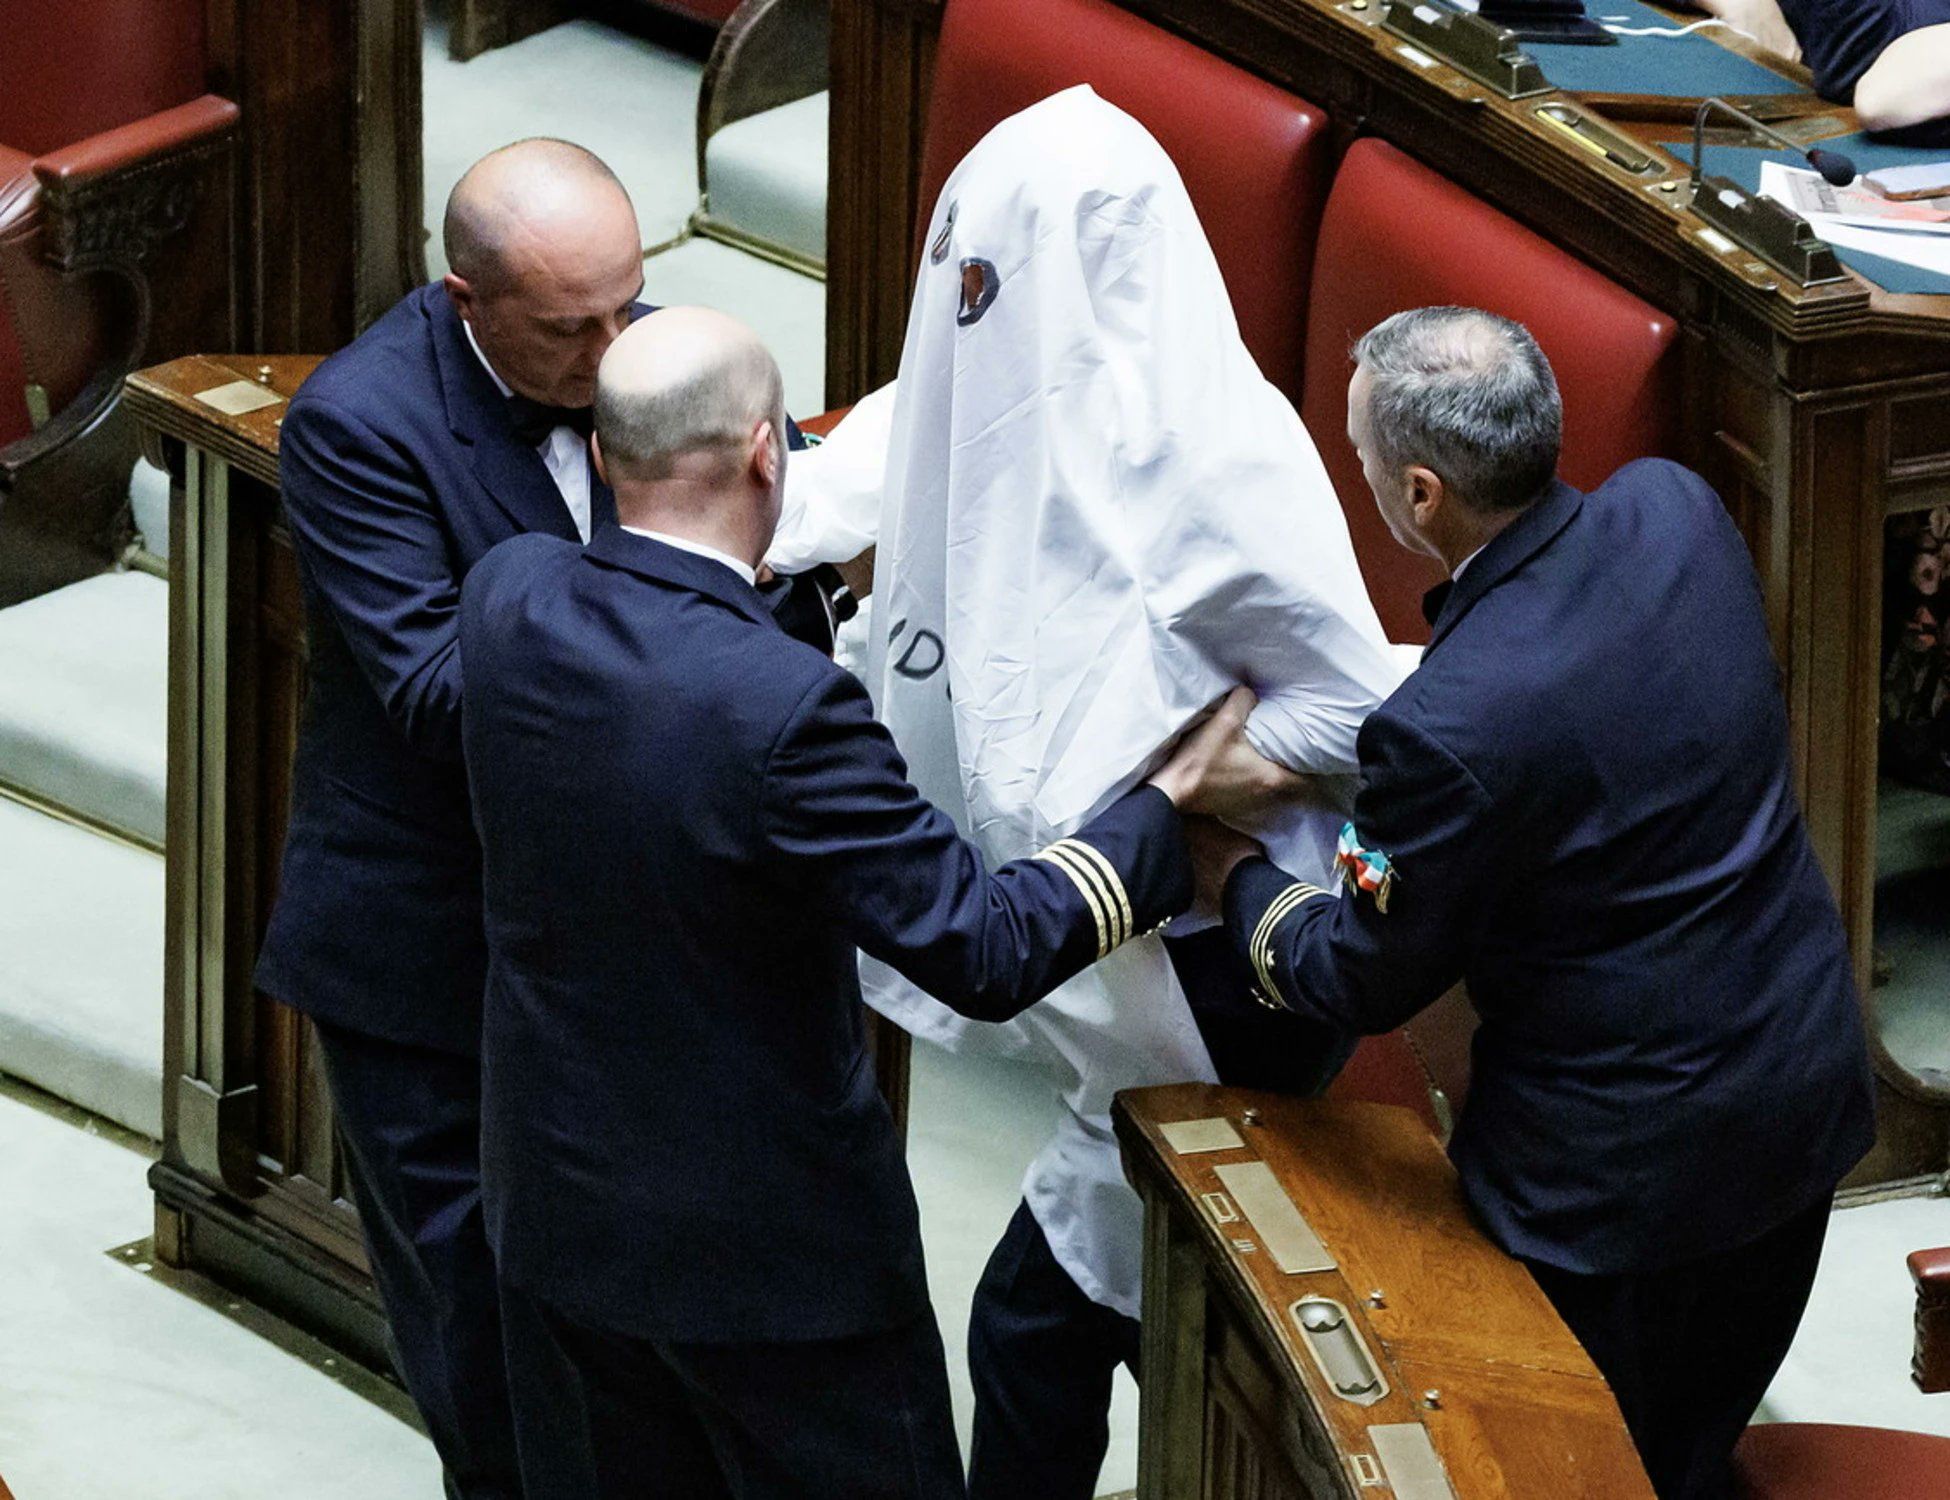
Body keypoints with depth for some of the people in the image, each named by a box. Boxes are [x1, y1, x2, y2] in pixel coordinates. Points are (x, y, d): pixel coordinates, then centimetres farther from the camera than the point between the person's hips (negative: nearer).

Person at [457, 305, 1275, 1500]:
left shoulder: (508, 597, -11)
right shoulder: (782, 706, -30)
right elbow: (987, 951, -24)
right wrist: (1166, 810, -11)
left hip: (559, 1208, 6)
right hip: (765, 1242, -6)